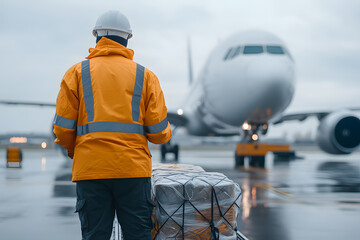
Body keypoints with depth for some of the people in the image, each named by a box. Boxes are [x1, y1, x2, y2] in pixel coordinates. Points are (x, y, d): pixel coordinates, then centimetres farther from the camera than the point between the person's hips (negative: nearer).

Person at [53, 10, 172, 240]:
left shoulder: (77, 73, 9)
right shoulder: (145, 75, 9)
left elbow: (63, 128, 3)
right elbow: (158, 132, 2)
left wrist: (73, 149, 23)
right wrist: (167, 132, 25)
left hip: (90, 169, 0)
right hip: (133, 169, 0)